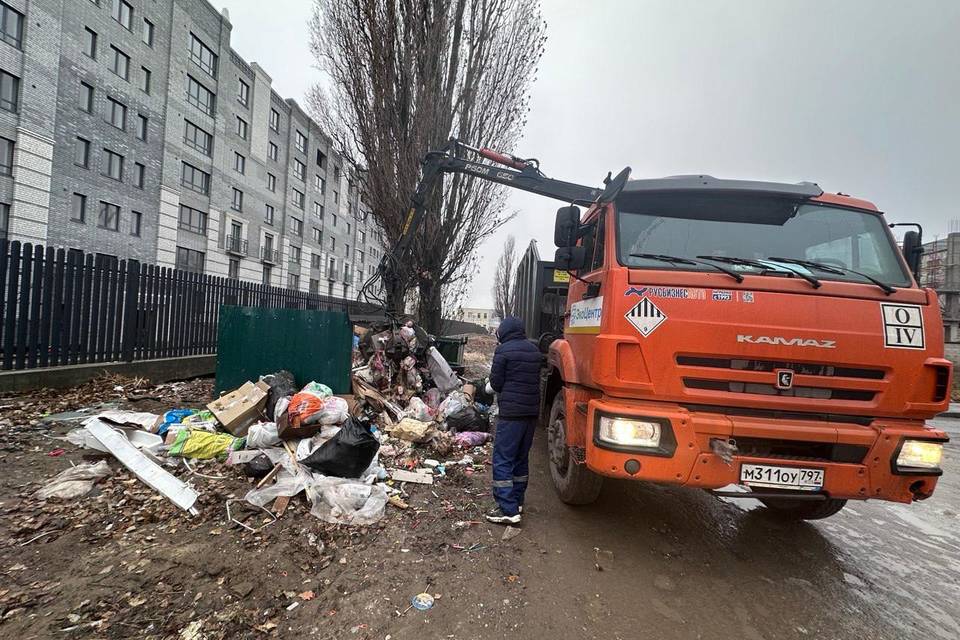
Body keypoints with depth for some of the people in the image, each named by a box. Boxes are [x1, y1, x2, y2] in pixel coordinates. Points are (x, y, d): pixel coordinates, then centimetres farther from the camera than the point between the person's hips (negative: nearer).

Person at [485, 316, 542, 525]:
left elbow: (496, 383, -7)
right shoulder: (534, 350, 10)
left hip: (511, 412, -7)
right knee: (521, 457, 17)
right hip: (532, 411, 7)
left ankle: (508, 510, -5)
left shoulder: (504, 350, -10)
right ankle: (517, 501, 26)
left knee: (503, 459, -2)